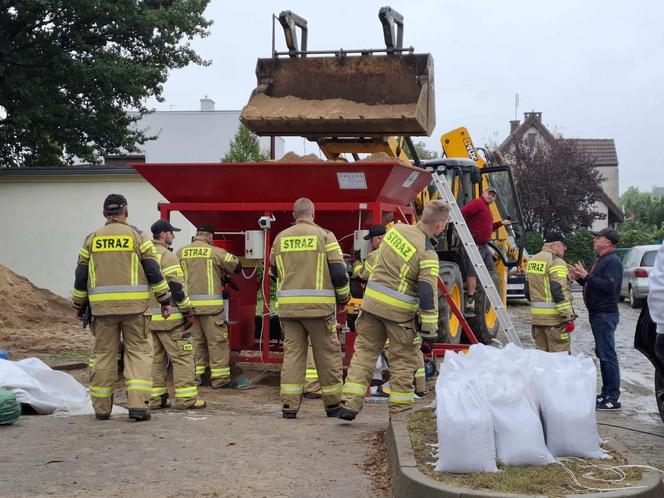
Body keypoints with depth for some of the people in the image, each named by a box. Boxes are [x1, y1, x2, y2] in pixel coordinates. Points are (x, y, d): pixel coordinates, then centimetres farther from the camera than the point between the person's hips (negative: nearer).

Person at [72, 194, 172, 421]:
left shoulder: (92, 239, 9)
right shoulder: (137, 236, 1)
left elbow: (81, 276, 10)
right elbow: (153, 271, -3)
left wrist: (79, 304, 22)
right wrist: (164, 300, 4)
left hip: (102, 306, 2)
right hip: (133, 306, -2)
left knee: (104, 354, 10)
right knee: (138, 352, 4)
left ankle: (101, 408, 16)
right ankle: (138, 404, -6)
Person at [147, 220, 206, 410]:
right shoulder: (168, 256, -12)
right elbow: (177, 287, -18)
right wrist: (188, 311, -11)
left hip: (148, 316, 9)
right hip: (168, 316, -9)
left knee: (156, 358, 13)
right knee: (183, 357, -3)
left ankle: (155, 398, 14)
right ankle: (186, 398, -4)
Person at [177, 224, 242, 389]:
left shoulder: (181, 252, 7)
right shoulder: (215, 252, -4)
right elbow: (237, 266, 5)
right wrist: (224, 272, 24)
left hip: (188, 304, 4)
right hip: (210, 304, -4)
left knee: (194, 341, 12)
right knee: (217, 341, 3)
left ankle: (193, 376, 14)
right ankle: (220, 378, 4)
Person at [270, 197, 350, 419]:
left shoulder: (281, 238, 9)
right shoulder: (324, 235, -3)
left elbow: (274, 268, 22)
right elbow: (338, 271, -6)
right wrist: (344, 297, 9)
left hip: (288, 305, 3)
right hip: (318, 305, -3)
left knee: (292, 352, 7)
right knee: (327, 353, 7)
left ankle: (289, 405, 2)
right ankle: (333, 405, 15)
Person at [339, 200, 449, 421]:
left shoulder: (397, 229, 3)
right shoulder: (428, 253, -14)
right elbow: (428, 293, -16)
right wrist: (430, 329, -12)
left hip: (372, 302, 5)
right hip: (399, 311, -5)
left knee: (364, 352, 11)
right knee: (403, 360, 9)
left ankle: (350, 404, 8)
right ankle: (400, 410, 15)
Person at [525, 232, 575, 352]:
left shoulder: (532, 261, 14)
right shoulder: (556, 262, -13)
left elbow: (528, 290, 19)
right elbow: (560, 292, -20)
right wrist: (568, 318, -19)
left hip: (536, 316, 8)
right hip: (554, 317, -8)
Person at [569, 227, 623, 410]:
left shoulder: (612, 261, -14)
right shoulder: (601, 260, 19)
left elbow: (609, 286, -26)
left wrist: (586, 276, -23)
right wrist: (579, 277, 11)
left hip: (606, 314, -11)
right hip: (597, 313, 11)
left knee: (607, 355, -8)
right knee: (602, 354, 14)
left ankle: (612, 398, -6)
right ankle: (607, 393, 21)